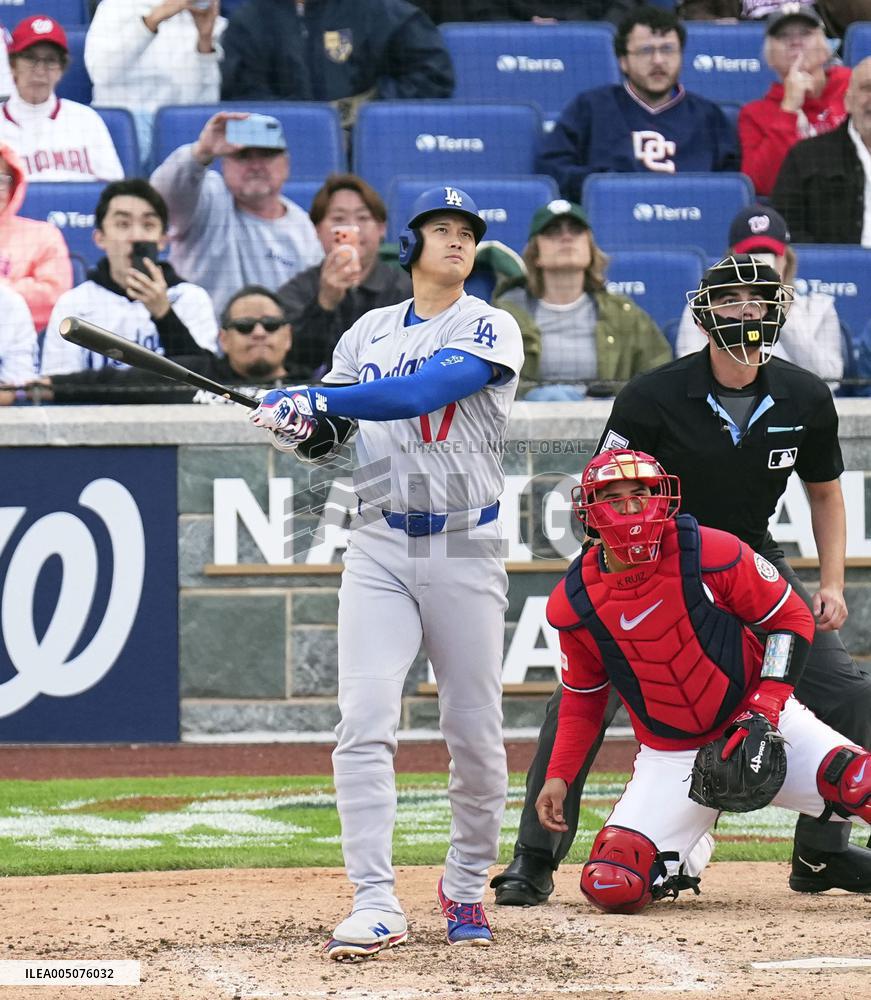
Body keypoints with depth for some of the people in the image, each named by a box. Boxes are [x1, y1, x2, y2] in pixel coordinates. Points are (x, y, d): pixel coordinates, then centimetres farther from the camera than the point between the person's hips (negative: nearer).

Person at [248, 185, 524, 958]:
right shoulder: (368, 333, 11)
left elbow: (419, 391, -20)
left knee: (475, 735, 4)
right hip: (380, 551, 2)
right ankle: (376, 904, -13)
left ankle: (467, 888, 23)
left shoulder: (489, 329, -3)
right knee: (364, 723, -12)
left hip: (466, 553, -2)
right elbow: (326, 436, 12)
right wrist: (297, 424, -11)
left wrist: (310, 397, -23)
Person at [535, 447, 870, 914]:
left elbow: (790, 618, -4)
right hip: (670, 756, 2)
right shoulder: (575, 603, -6)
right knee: (610, 887, -14)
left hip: (756, 719, -2)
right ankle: (686, 855, 19)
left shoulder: (710, 553, -14)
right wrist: (558, 776, 1)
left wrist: (766, 709, -15)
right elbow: (583, 696, 10)